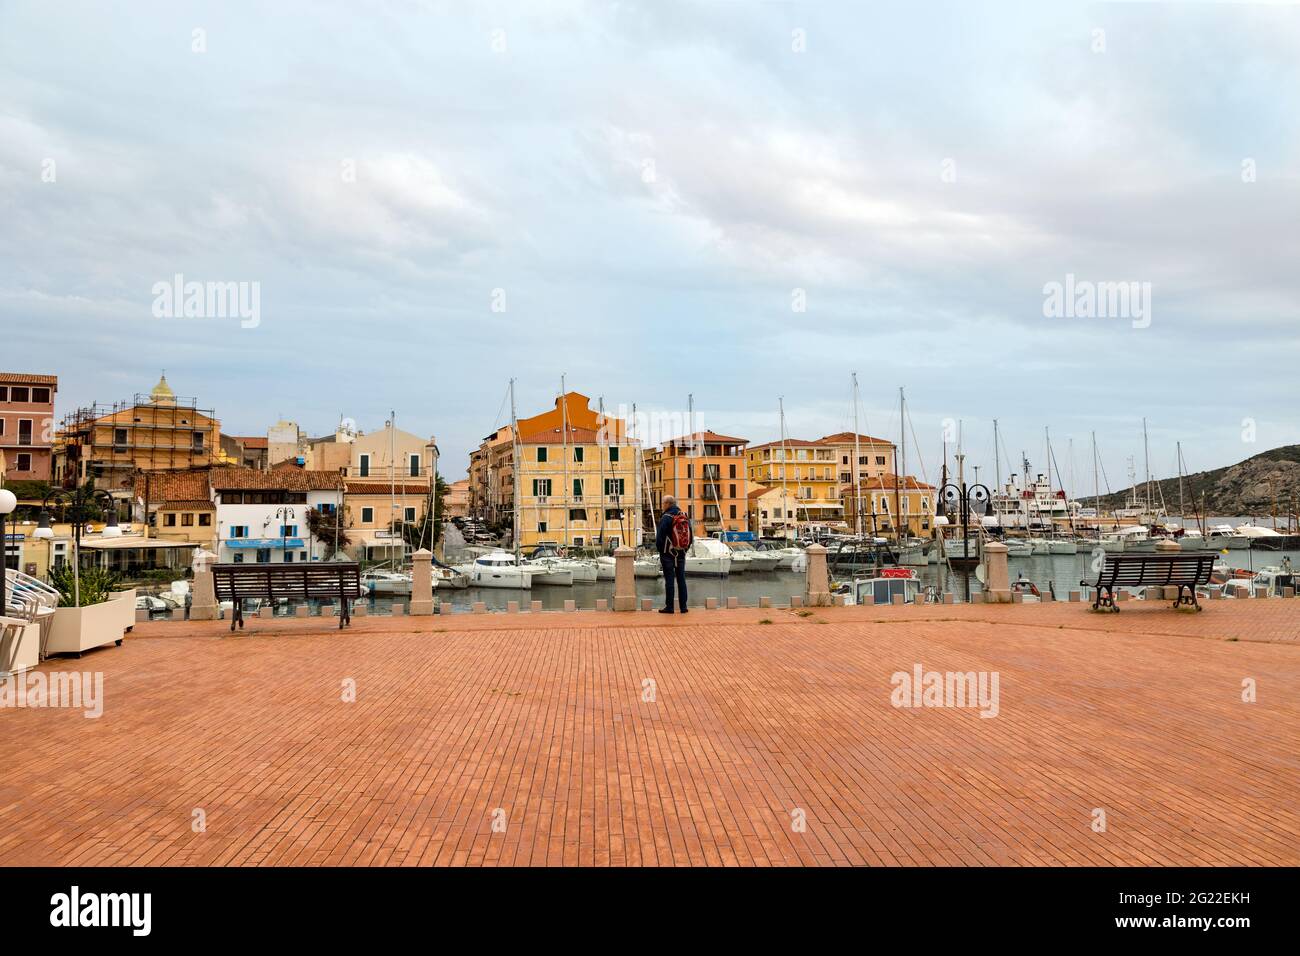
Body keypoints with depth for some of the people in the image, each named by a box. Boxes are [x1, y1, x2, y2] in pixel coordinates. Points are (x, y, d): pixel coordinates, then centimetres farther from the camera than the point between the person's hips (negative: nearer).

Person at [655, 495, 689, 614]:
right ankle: (683, 606, 9)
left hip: (668, 554, -6)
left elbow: (660, 536, -14)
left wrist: (659, 549, 0)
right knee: (681, 579, 8)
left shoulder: (666, 518, -13)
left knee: (669, 580, -2)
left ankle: (669, 607, 0)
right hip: (681, 554, 6)